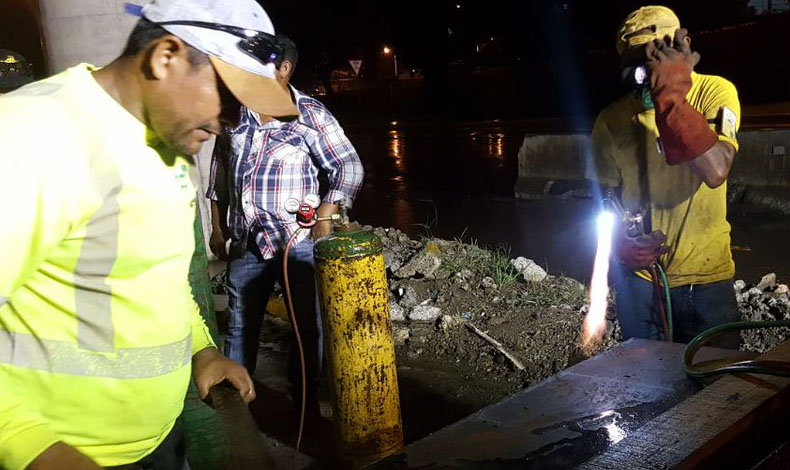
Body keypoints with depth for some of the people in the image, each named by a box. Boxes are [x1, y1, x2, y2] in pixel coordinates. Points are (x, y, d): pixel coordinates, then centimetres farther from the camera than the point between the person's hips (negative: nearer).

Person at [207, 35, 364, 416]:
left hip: (298, 241, -4)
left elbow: (349, 167, -8)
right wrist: (218, 228, 15)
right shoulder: (236, 114, 6)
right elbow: (220, 174, 16)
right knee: (240, 324, 15)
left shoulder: (310, 114, -7)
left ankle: (306, 400, 25)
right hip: (245, 242, 4)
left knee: (308, 324, 6)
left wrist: (326, 214, -18)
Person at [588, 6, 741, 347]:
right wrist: (620, 242, -16)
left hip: (704, 276, -1)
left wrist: (670, 98, -31)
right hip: (638, 276, 2)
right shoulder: (612, 120, -6)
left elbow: (715, 172, -28)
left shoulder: (714, 93, -11)